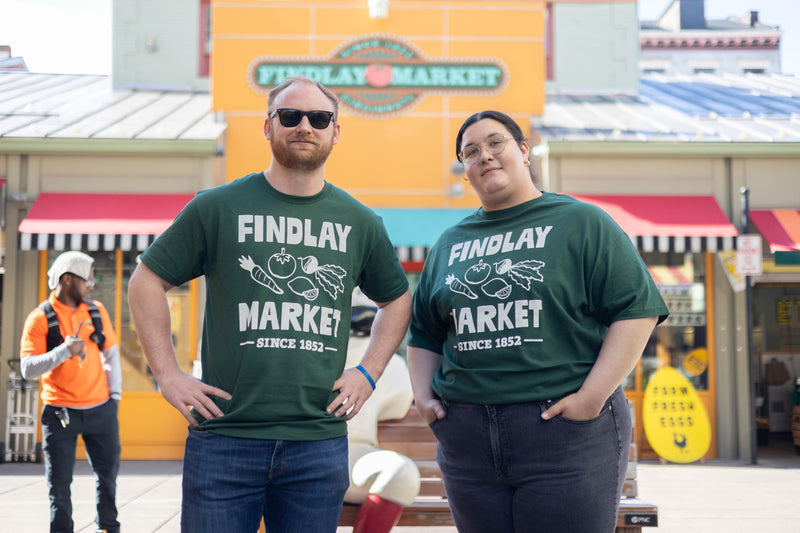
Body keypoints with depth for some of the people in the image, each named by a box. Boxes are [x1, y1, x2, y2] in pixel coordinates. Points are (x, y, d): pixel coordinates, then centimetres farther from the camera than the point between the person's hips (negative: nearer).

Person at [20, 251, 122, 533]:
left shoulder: (97, 311, 6)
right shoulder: (40, 318, -8)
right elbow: (28, 368, -15)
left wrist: (115, 393, 10)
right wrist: (64, 351, -27)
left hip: (100, 408, 4)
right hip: (60, 412, -4)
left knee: (108, 472, 15)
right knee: (60, 482, 3)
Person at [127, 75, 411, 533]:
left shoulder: (360, 223, 10)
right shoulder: (217, 208, 2)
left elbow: (397, 300, 23)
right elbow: (146, 283, 6)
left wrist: (369, 372, 11)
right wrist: (168, 374, -1)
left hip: (321, 442, 2)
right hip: (224, 436, -2)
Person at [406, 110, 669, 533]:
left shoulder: (581, 223, 2)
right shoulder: (449, 244, 16)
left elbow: (636, 309, -5)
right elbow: (423, 334, 24)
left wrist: (592, 397, -13)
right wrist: (423, 395, 7)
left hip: (567, 433, -4)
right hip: (467, 441, 4)